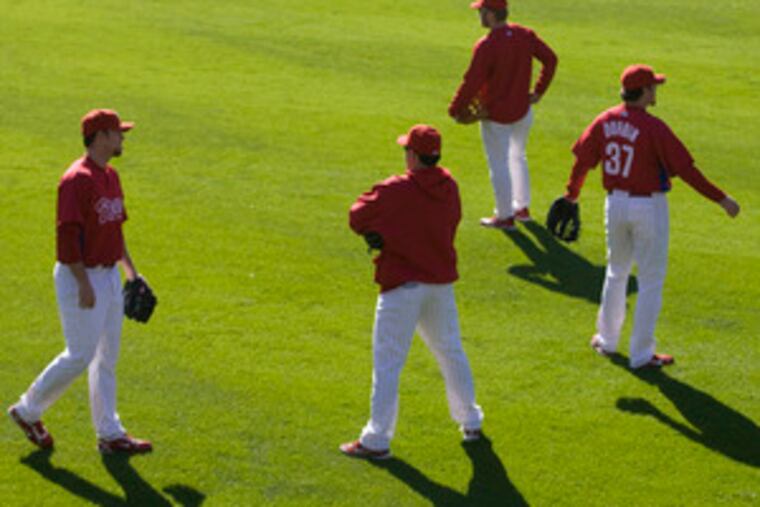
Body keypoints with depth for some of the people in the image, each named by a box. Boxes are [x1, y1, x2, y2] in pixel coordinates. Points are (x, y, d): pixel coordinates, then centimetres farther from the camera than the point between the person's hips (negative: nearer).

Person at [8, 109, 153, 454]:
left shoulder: (110, 176, 11)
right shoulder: (77, 179, -18)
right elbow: (67, 234, -22)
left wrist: (130, 269, 18)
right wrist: (84, 284, -24)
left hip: (109, 276, 9)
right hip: (80, 276, -9)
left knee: (107, 357, 10)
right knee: (80, 356, -5)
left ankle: (110, 434, 16)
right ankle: (28, 410, 14)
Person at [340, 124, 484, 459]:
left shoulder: (394, 191, -17)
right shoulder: (449, 188, 2)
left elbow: (358, 218, -10)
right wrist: (388, 234, 3)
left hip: (402, 284, -6)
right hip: (441, 281, 6)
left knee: (387, 362, -2)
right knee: (451, 352, 21)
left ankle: (377, 440, -4)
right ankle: (470, 422, 33)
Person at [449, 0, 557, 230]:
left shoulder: (486, 47, -25)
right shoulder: (525, 35, -5)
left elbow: (472, 83, -25)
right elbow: (550, 59, 2)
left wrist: (455, 110, -11)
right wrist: (538, 91, 11)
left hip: (495, 116, -7)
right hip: (523, 110, 7)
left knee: (499, 165, 8)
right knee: (517, 157, 26)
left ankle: (505, 216, 18)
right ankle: (522, 208, 36)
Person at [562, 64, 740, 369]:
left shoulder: (605, 121, -3)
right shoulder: (653, 127, -20)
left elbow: (582, 159, 6)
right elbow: (685, 169, -21)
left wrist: (572, 193, 23)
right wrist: (721, 199, -16)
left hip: (615, 204, 6)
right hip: (648, 207, -6)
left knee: (616, 272, 23)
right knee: (650, 281, 5)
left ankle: (607, 340, 33)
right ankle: (641, 355, 8)